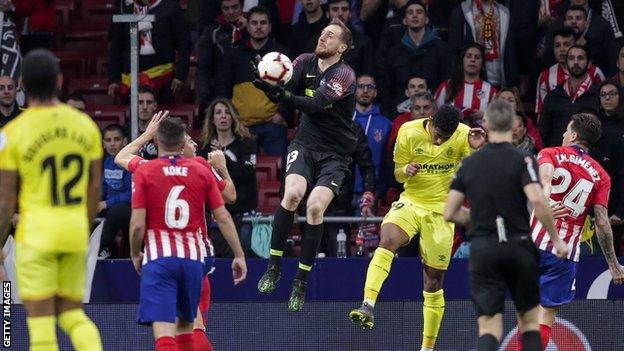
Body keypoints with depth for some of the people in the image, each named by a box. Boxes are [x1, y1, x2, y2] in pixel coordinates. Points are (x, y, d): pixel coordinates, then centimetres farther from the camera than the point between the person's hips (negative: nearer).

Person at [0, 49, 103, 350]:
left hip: (36, 233, -4)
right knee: (71, 314, 15)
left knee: (40, 321, 1)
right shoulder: (85, 125, 3)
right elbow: (95, 186, 9)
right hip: (75, 231, 4)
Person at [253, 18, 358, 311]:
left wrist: (282, 94, -41)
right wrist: (271, 85, -28)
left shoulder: (344, 75, -14)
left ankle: (301, 282, -8)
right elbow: (283, 93, -4)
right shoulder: (306, 62, 2)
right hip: (305, 144, 3)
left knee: (315, 207, -20)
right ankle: (273, 267, -16)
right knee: (293, 192, -25)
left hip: (335, 153, -3)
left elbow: (315, 106, -27)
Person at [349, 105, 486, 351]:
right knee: (387, 240, -32)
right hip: (411, 201, 0)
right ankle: (368, 306, -41)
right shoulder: (409, 132, -8)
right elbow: (397, 174, 2)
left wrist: (477, 150, -26)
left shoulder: (463, 136, -8)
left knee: (433, 280, 3)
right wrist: (406, 170, -21)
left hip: (441, 210, 0)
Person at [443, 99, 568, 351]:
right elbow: (537, 200, -20)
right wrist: (556, 239, -10)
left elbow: (450, 213, 6)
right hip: (518, 246, -2)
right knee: (529, 320, 14)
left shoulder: (469, 163, 6)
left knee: (489, 327, -2)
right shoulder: (522, 160, -5)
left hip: (482, 248, 2)